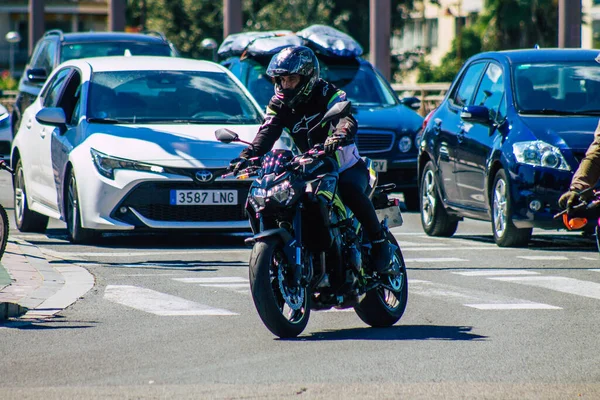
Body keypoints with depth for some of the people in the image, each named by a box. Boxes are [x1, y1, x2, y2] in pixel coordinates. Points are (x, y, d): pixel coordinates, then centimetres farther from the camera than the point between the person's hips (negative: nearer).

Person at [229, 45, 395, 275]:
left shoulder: (327, 94, -14)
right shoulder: (279, 104, 1)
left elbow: (347, 119, -33)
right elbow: (266, 134, -14)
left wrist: (337, 138, -57)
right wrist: (247, 157, -35)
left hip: (347, 167, -5)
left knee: (350, 190, -37)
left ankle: (380, 243, -23)